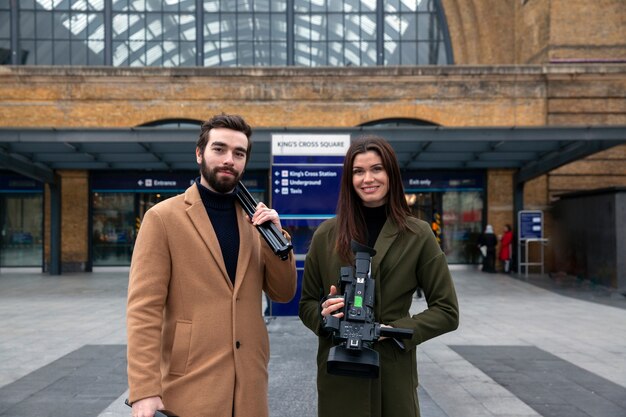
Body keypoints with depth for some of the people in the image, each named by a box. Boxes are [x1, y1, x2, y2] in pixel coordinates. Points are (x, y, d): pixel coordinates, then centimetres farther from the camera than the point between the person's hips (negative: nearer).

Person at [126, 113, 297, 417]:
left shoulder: (255, 218, 8)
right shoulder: (163, 217, -6)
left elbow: (283, 293, 7)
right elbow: (144, 308, -11)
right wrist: (145, 391, -18)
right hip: (190, 384, -4)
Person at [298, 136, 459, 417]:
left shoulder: (418, 235, -4)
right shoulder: (326, 234, 0)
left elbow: (447, 311, -2)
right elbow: (307, 304, 8)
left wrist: (392, 330, -14)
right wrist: (324, 313, -14)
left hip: (394, 373, -1)